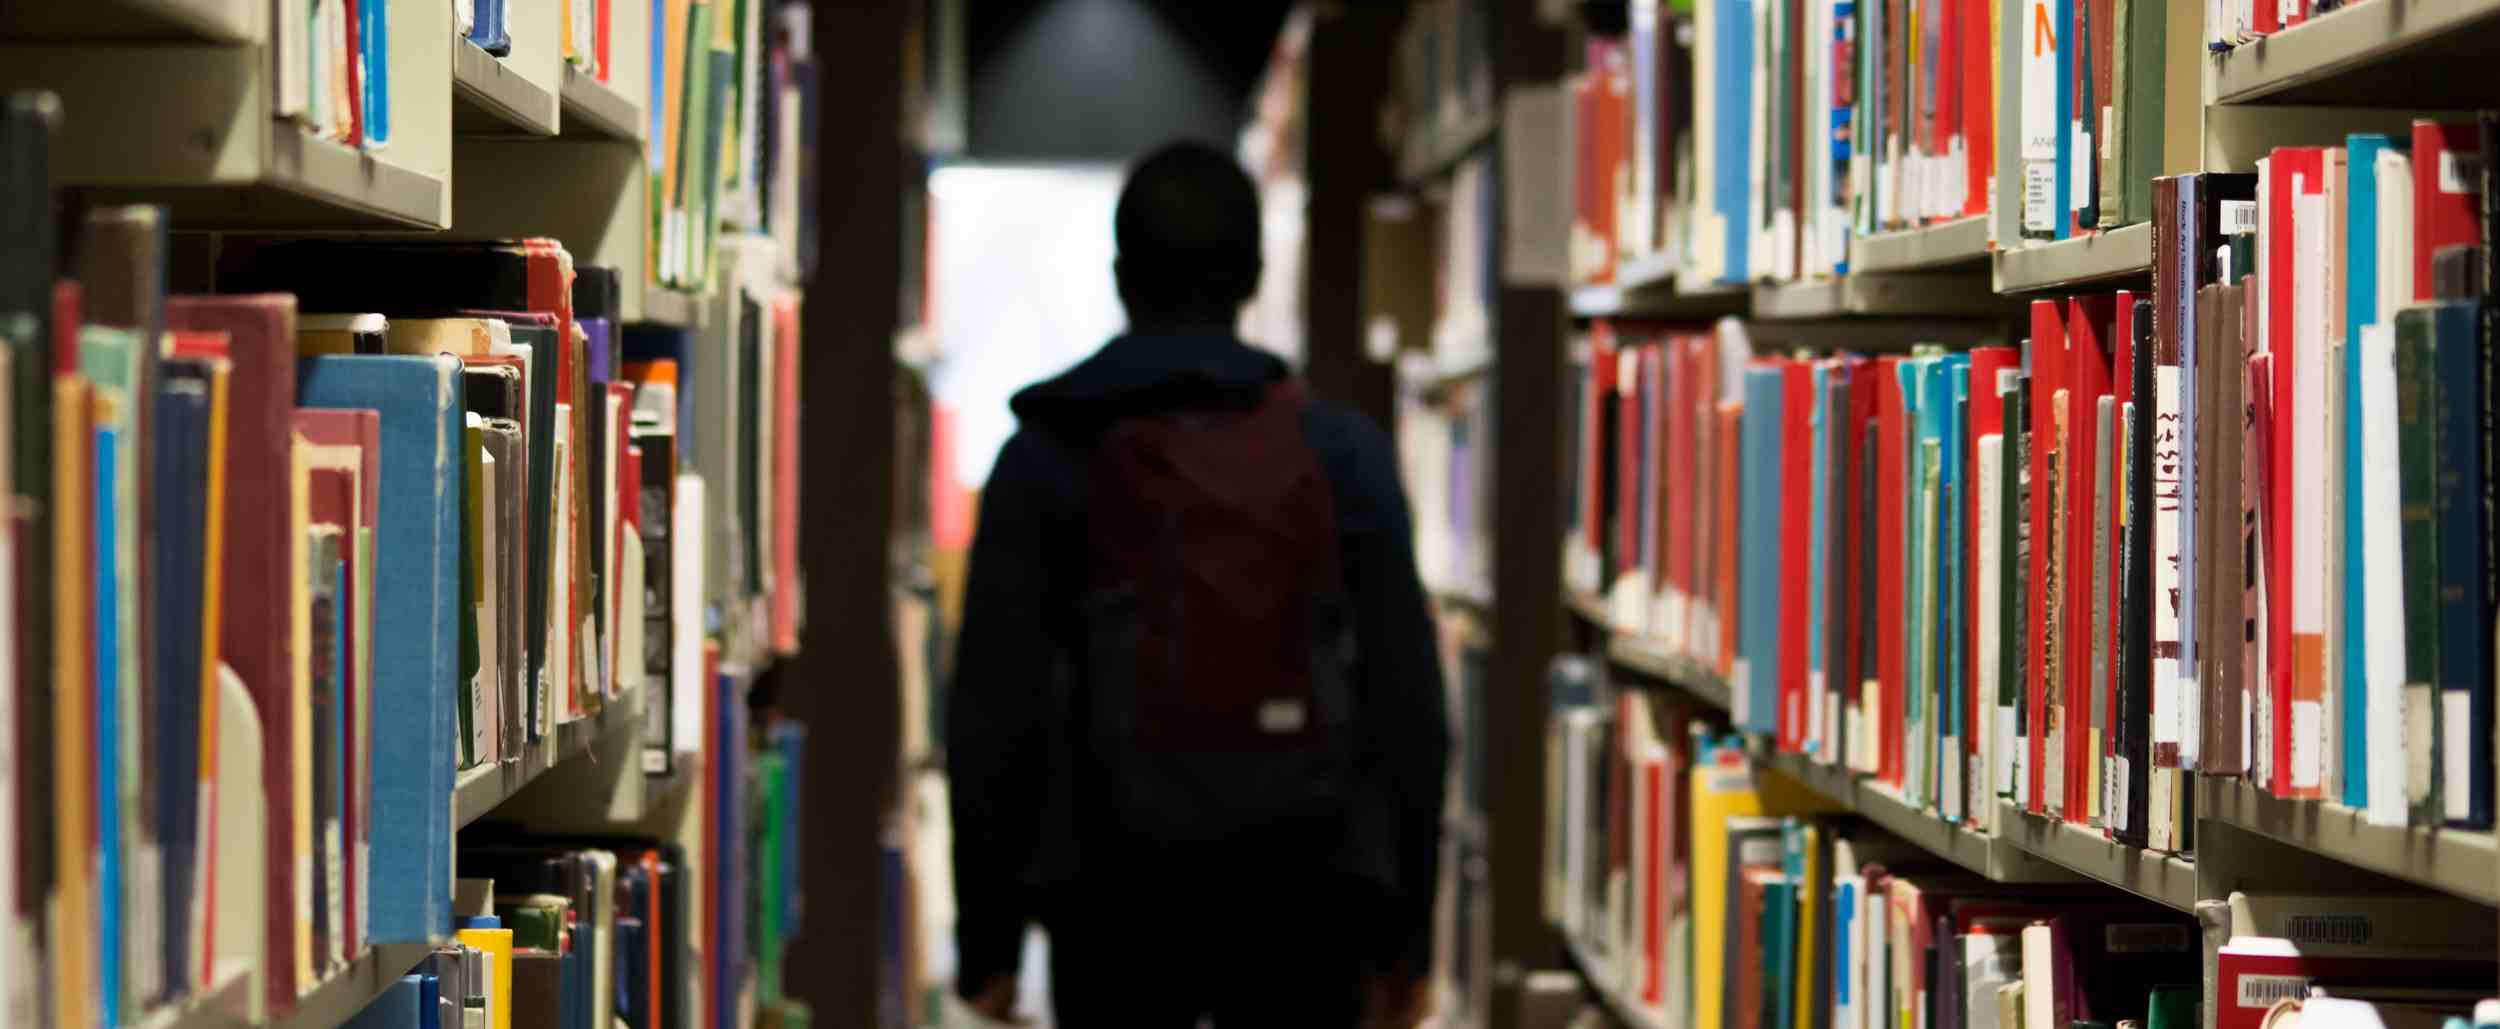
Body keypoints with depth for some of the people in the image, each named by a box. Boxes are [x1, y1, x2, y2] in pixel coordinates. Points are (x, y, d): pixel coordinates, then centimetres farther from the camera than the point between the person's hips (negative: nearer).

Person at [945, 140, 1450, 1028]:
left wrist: (986, 935, 4)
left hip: (1117, 897, 0)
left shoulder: (1048, 458, -1)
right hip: (1299, 894, 1)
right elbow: (1407, 703, 1)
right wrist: (1404, 929, 8)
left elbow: (992, 711, -3)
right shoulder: (1342, 454, 2)